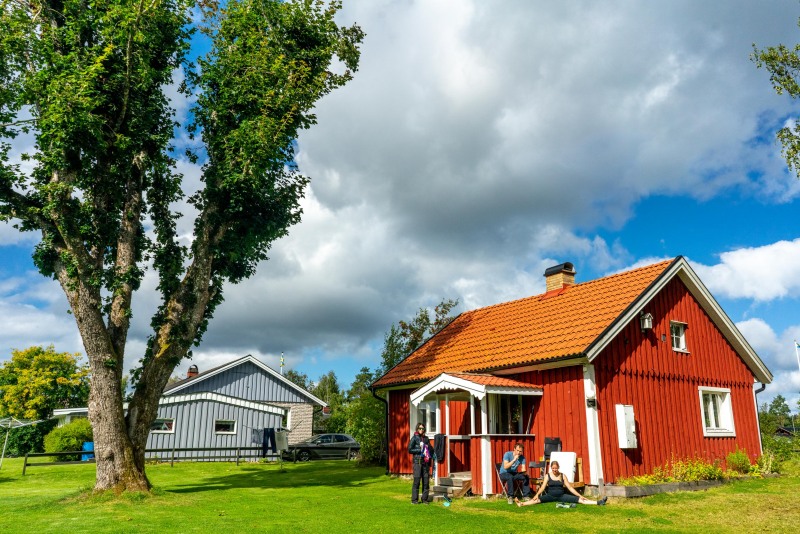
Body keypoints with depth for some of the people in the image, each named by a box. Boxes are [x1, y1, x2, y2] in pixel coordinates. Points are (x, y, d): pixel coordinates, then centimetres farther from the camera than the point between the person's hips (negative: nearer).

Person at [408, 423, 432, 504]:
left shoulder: (426, 439, 15)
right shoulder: (414, 438, 1)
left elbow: (431, 449, 25)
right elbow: (410, 450, -5)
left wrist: (430, 456, 6)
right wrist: (420, 450, -10)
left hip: (426, 462, 5)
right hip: (417, 462, -5)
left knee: (426, 481, 3)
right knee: (417, 480, -7)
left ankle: (425, 499, 11)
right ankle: (414, 500, -1)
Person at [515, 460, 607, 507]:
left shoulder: (562, 475, 5)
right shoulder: (547, 476, 1)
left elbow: (570, 487, 5)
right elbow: (543, 487, -9)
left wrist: (580, 495, -2)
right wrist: (537, 494, -27)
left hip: (561, 496, 2)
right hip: (550, 496, -2)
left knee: (579, 499, -13)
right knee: (538, 500, -30)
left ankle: (598, 502, -19)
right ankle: (521, 504, -49)